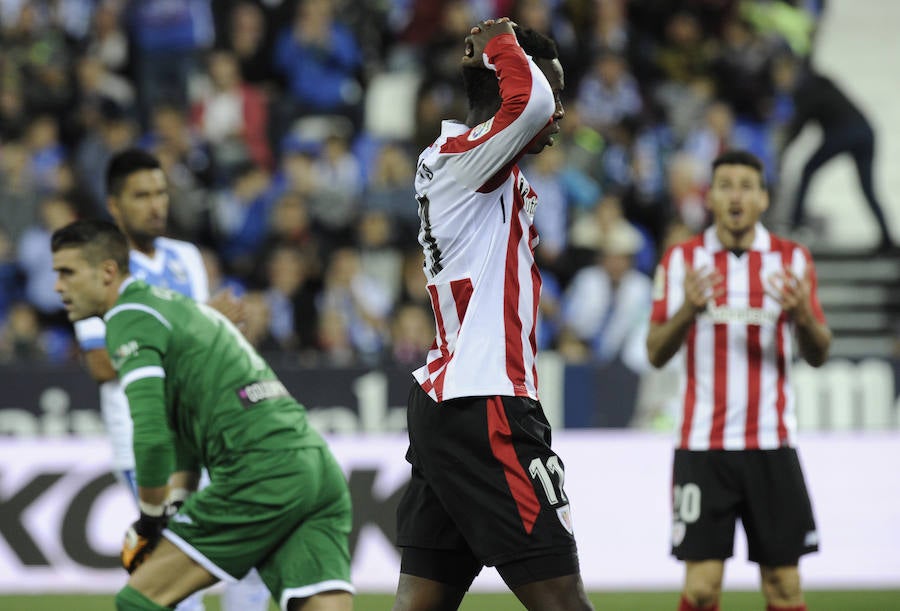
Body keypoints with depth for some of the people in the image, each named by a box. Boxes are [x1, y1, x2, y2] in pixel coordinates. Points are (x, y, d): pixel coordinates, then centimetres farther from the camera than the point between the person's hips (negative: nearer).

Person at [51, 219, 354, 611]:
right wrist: (173, 508, 22)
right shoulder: (172, 305, 29)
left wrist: (149, 521, -1)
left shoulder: (129, 317, -2)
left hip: (263, 472, -9)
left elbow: (151, 436, -15)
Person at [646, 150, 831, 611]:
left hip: (772, 444, 1)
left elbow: (818, 356, 6)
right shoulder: (681, 260, 5)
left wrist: (803, 315, -16)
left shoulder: (792, 259, 5)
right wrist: (687, 311, -17)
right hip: (702, 446, -1)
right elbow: (656, 354, 3)